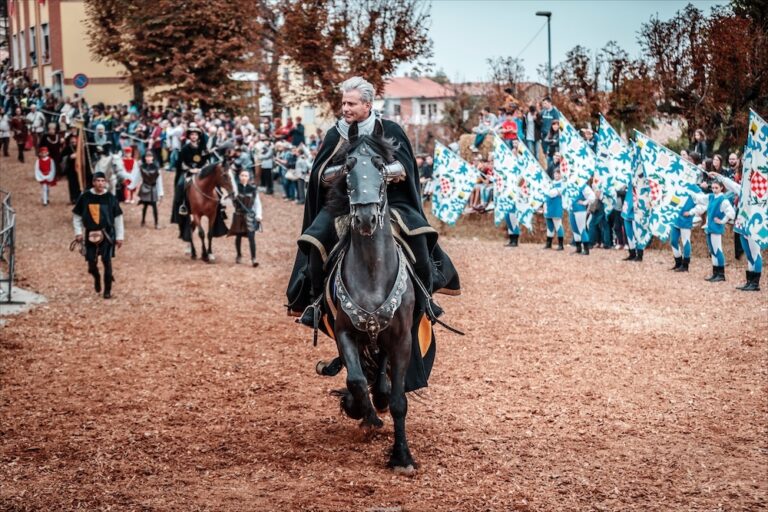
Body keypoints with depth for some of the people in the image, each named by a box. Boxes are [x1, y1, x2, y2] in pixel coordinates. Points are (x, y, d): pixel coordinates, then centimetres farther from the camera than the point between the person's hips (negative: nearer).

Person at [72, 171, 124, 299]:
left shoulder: (110, 198, -4)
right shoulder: (85, 197, -4)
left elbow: (118, 218, 2)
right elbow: (76, 216, 6)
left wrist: (120, 236, 2)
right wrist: (78, 232, -1)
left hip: (107, 234, -1)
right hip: (90, 234, 1)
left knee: (107, 261, -5)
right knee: (92, 262, 2)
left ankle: (108, 290, 6)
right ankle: (96, 278, 36)